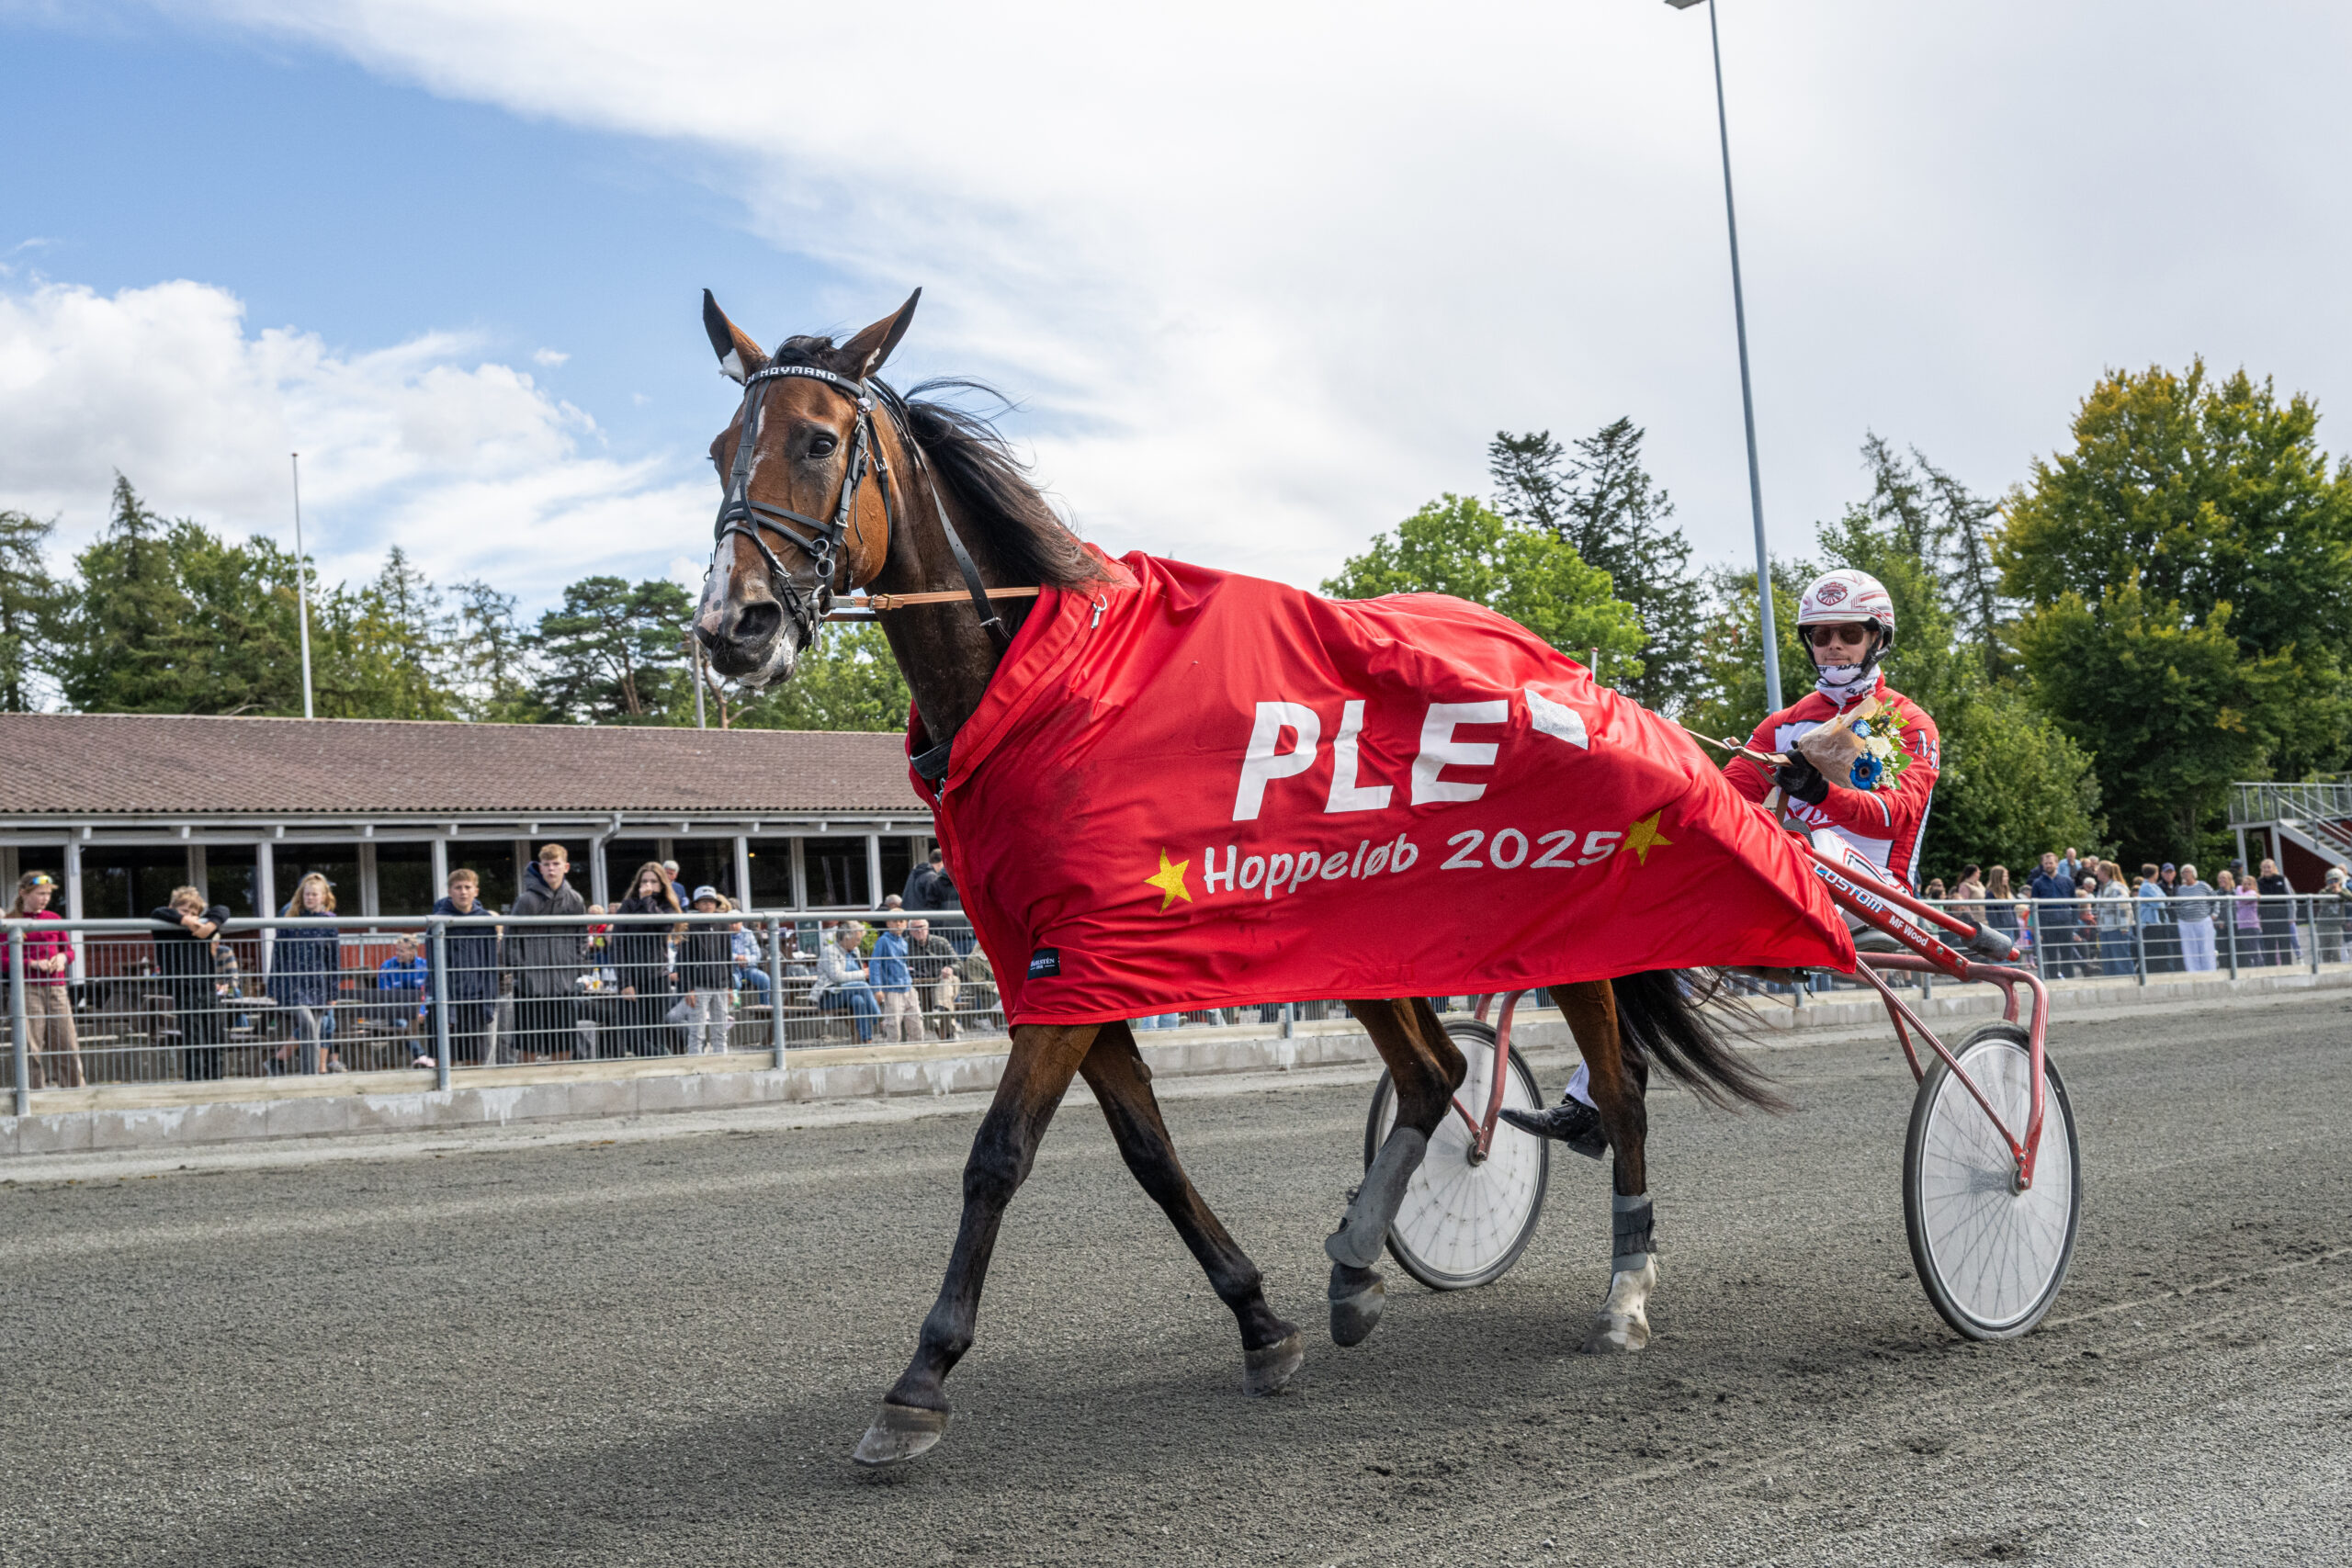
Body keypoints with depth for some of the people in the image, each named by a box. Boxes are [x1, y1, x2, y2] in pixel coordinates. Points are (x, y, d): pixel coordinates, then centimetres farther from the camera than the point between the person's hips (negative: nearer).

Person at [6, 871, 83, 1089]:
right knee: (31, 1048, -3)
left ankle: (75, 1088, 9)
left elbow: (69, 950, 19)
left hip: (56, 988, 4)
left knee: (67, 1044, 2)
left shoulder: (54, 918, 12)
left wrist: (63, 958, -2)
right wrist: (32, 963, -16)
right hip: (28, 988, -4)